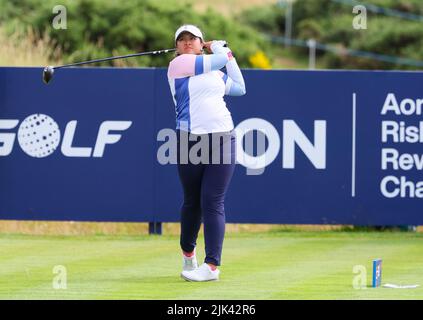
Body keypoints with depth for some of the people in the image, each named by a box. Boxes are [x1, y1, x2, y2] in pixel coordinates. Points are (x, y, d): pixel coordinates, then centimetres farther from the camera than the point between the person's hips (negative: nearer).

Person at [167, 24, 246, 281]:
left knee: (213, 202, -7)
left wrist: (228, 53, 29)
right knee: (192, 202, 8)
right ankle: (188, 252, 34)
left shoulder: (216, 74, 19)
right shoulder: (178, 64, 1)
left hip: (222, 139, 3)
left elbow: (240, 88, 31)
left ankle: (212, 265, -11)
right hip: (190, 141, -3)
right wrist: (218, 48, 18)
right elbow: (219, 60, -3)